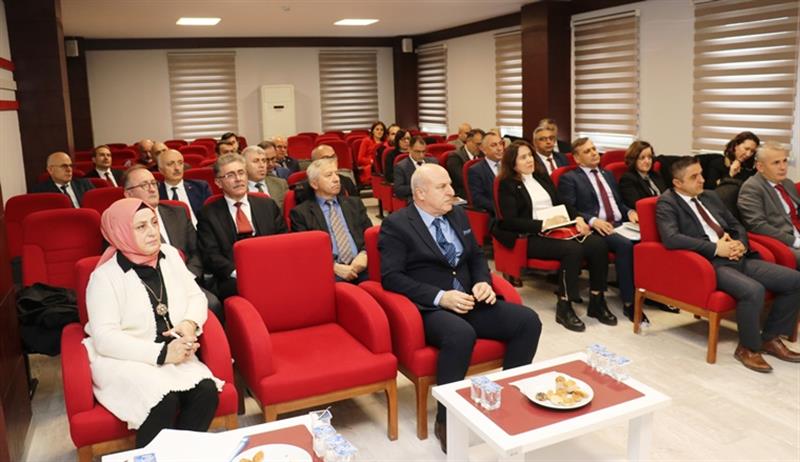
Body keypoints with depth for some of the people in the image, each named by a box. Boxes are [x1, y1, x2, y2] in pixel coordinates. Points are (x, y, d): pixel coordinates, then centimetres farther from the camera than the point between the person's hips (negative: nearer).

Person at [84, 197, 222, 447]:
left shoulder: (170, 255, 6)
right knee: (164, 400, -32)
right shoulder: (105, 276, -10)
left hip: (173, 354, 5)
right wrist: (161, 353, -23)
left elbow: (196, 297, 12)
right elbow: (105, 338, -16)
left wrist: (190, 324, -12)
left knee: (206, 391, -24)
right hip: (122, 360, -4)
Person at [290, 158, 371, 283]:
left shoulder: (354, 203, 20)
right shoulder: (301, 213, 8)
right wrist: (333, 266, -13)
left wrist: (364, 254, -6)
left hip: (361, 265, 4)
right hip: (329, 271, -3)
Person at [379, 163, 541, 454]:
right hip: (430, 309, -6)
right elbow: (391, 277, -13)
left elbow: (476, 256, 21)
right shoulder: (396, 225, -6)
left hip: (470, 301, 7)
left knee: (528, 320, -13)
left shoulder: (458, 215, 14)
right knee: (461, 334, -37)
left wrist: (483, 282, -2)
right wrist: (440, 297, -21)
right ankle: (446, 420, -17)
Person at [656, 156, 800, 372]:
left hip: (739, 259, 8)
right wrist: (715, 248, -18)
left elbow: (737, 226, 23)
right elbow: (670, 238, -21)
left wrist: (741, 244, -1)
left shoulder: (710, 196, 19)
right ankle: (748, 348, -7)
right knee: (753, 290, -32)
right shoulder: (667, 203, -4)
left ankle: (770, 338, 11)